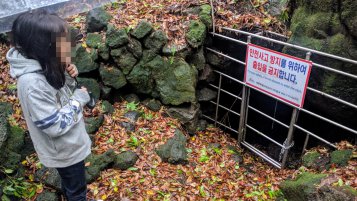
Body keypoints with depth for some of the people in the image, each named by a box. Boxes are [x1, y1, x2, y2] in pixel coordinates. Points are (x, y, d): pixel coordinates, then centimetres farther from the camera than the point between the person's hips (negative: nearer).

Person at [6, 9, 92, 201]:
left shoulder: (43, 66, -10)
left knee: (70, 184, 33)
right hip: (64, 149, -8)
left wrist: (68, 77, -13)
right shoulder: (32, 83, -35)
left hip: (68, 143, 8)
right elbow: (55, 126, -31)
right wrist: (79, 99, -22)